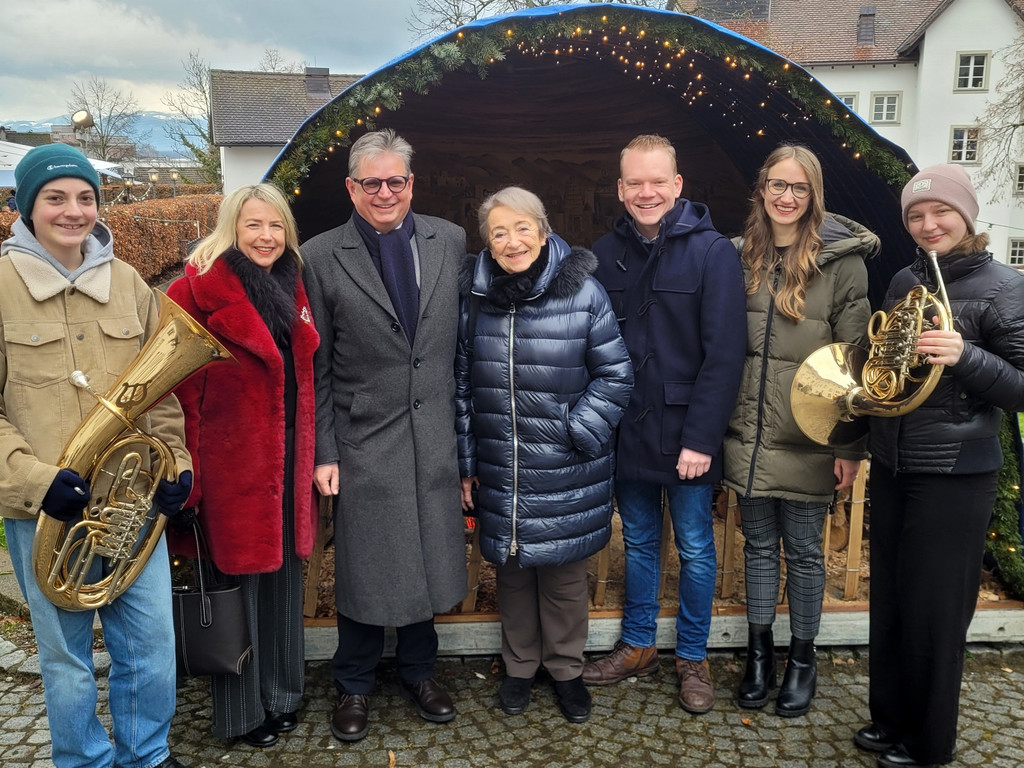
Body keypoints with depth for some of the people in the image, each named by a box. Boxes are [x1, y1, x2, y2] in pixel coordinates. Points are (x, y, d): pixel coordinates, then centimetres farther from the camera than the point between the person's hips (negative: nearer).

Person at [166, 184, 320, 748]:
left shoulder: (291, 289, 10)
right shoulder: (199, 289, -11)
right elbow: (182, 391, -13)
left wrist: (311, 455, 12)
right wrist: (189, 476, -16)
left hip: (288, 457, 6)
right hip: (233, 460, -6)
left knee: (283, 572, 16)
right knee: (240, 579, 7)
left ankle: (281, 693, 35)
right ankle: (242, 709, 26)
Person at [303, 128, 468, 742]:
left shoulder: (451, 242, 3)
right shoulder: (321, 258, -3)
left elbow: (465, 342, 7)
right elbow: (315, 368, -2)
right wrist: (322, 452, -5)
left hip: (438, 440, 2)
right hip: (364, 442, -2)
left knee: (429, 562, 14)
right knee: (365, 570, 8)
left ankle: (419, 669, 37)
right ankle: (355, 685, 31)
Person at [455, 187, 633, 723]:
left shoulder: (583, 293, -9)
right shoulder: (473, 296, 0)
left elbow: (615, 375, -4)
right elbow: (460, 384, 6)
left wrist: (577, 434, -12)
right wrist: (465, 461, 7)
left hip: (567, 474, -2)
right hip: (498, 472, 3)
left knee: (564, 575, 11)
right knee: (511, 569, 16)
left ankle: (566, 669, 34)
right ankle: (519, 666, 38)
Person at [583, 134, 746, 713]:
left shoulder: (712, 252, -10)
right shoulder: (607, 254, 3)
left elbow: (724, 353, -13)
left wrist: (701, 438, -17)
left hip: (685, 433, -3)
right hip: (628, 431, 4)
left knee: (695, 549, 11)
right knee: (639, 542, 17)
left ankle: (693, 657, 29)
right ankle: (638, 647, 34)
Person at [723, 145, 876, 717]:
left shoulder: (843, 260, -6)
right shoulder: (740, 256, 5)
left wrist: (852, 446, -8)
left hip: (807, 439, -3)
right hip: (748, 433, 3)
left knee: (804, 551, 10)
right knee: (759, 544, 15)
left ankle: (803, 658, 29)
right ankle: (760, 650, 31)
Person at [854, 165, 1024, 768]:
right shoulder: (906, 281, 8)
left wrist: (965, 356, -28)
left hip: (954, 476, -6)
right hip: (891, 467, 6)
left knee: (934, 613, 5)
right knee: (889, 601, 16)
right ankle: (890, 719, 34)